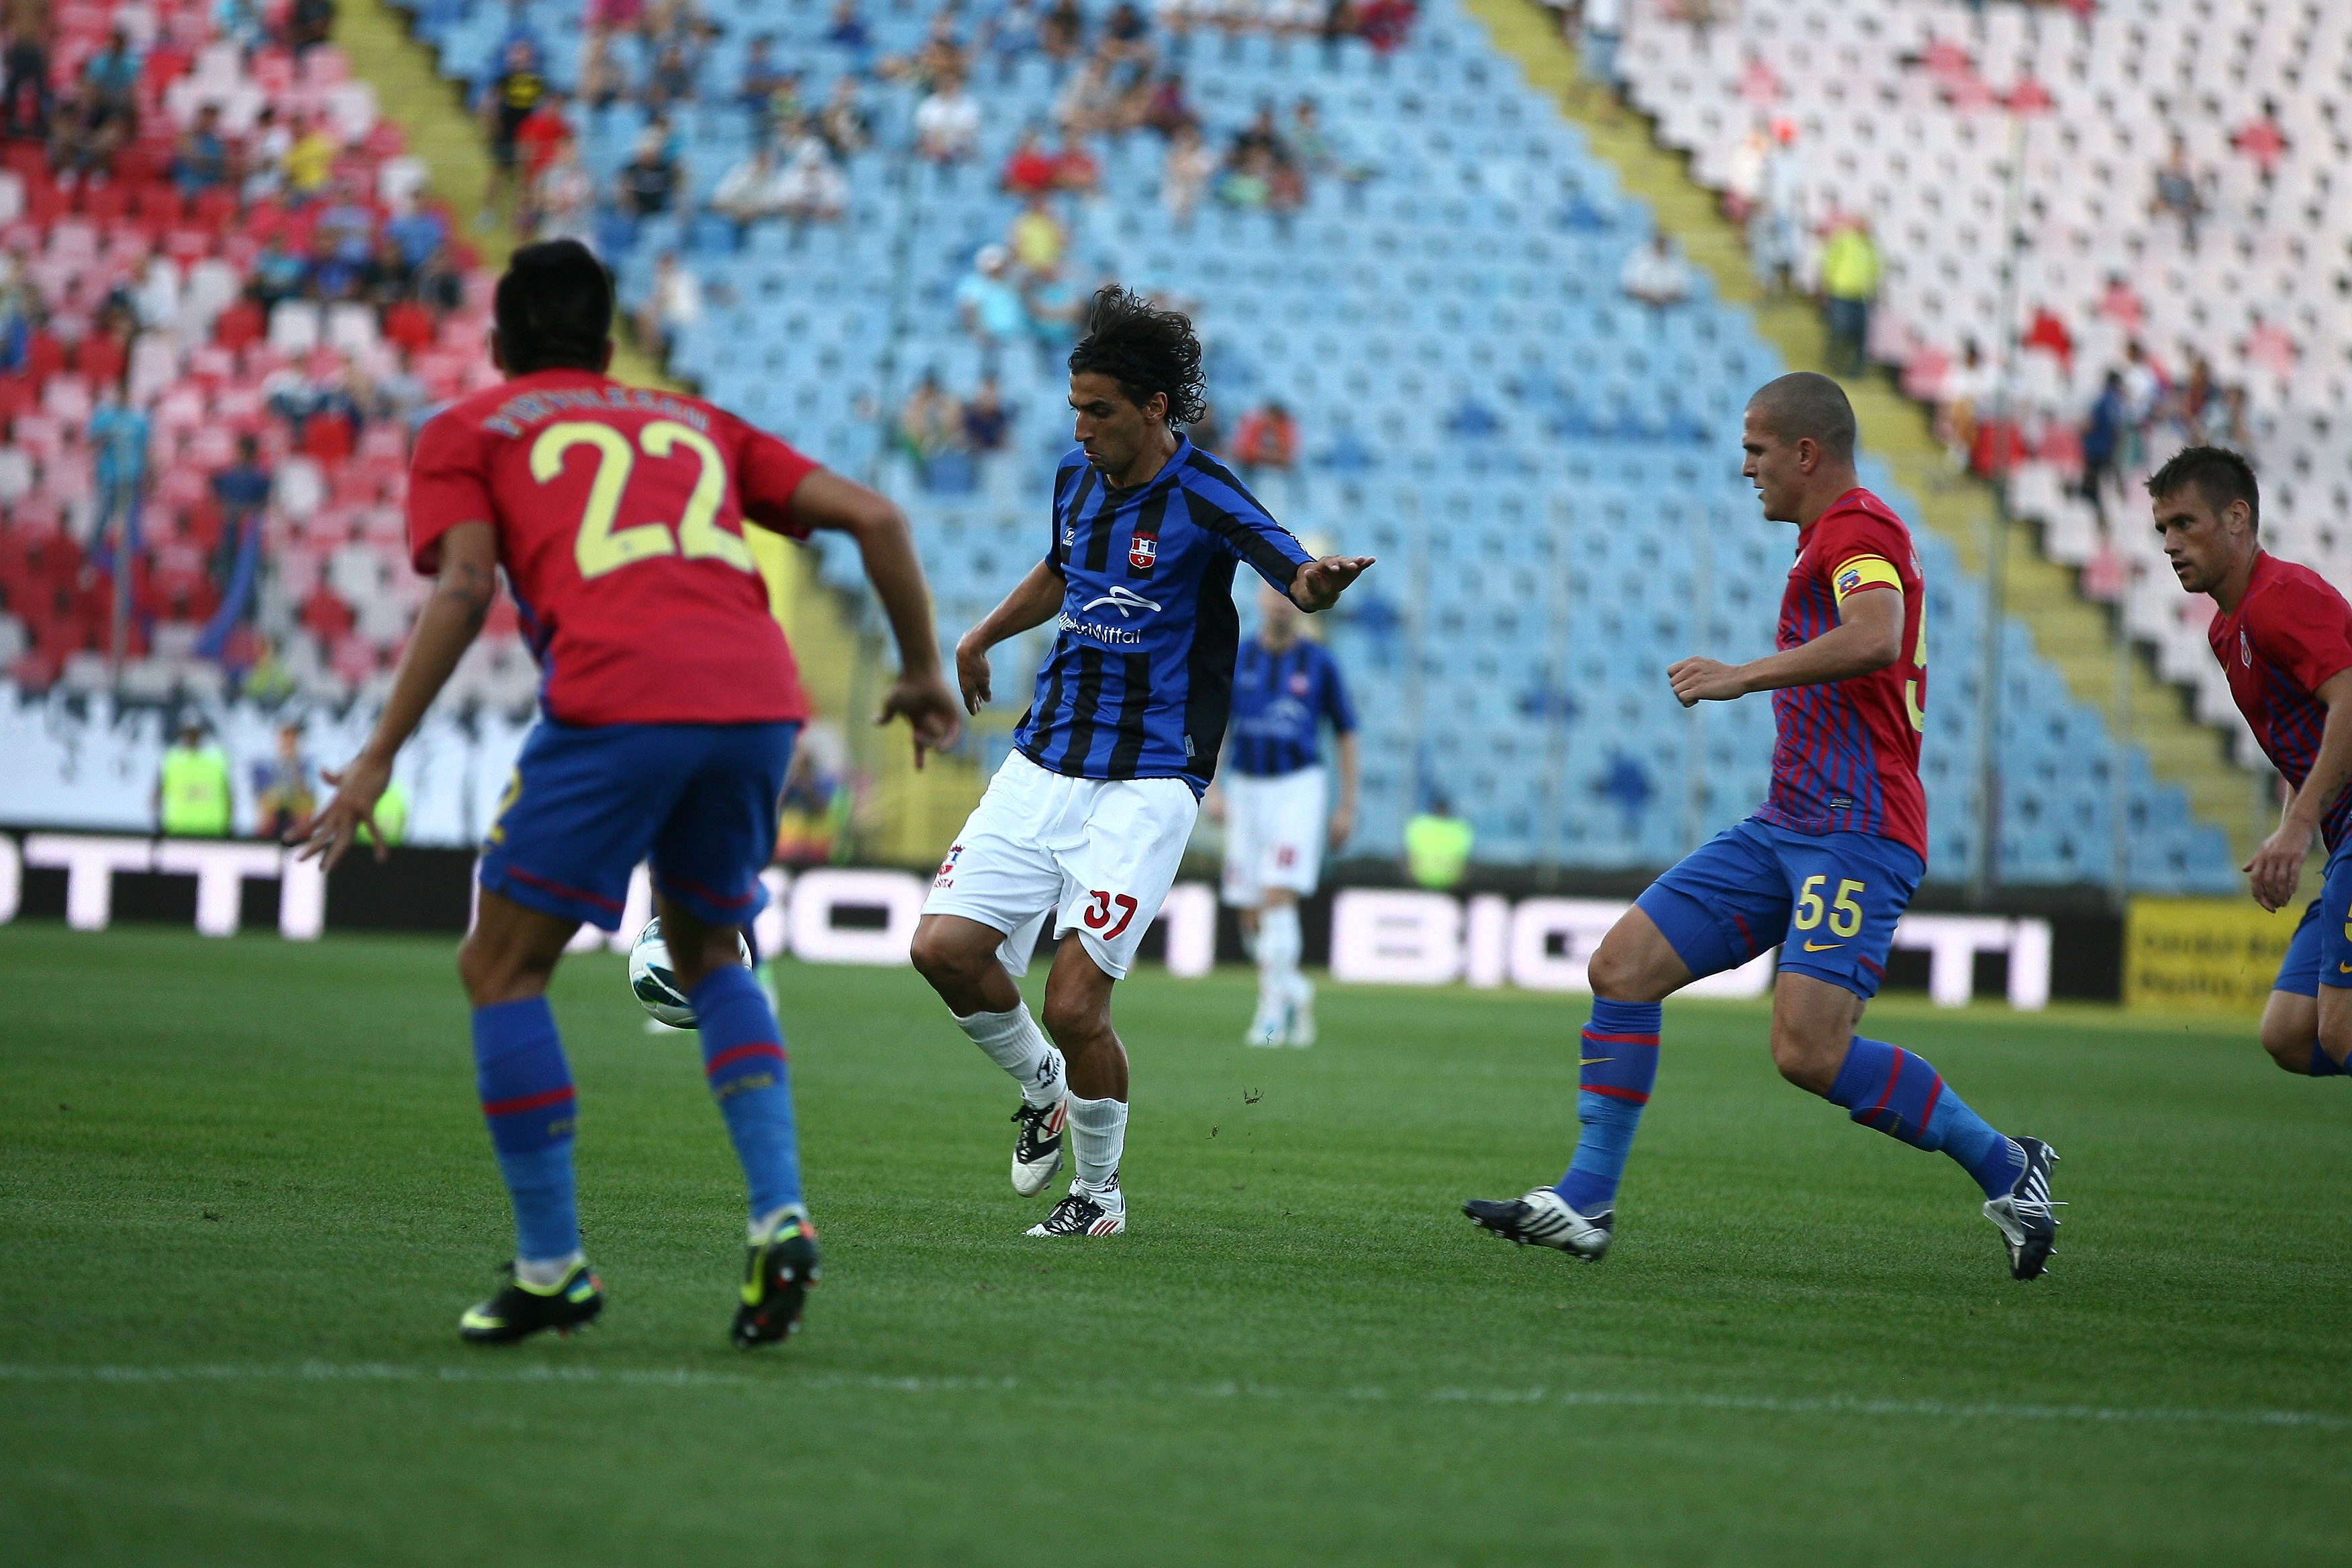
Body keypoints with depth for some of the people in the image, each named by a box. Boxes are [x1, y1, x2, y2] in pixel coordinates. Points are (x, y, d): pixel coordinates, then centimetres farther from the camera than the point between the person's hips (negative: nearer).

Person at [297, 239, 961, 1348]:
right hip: (760, 696, 5)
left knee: (501, 967, 10)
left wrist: (380, 755, 1)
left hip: (616, 704, -5)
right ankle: (779, 1218, 8)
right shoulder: (696, 424, 31)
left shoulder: (467, 432, 19)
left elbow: (465, 585, 1)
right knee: (706, 955, 25)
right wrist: (922, 672, 31)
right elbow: (873, 518, 22)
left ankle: (551, 1267, 6)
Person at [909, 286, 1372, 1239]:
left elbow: (1298, 580, -25)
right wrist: (981, 639, 36)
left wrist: (1322, 581, -47)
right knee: (945, 947, -8)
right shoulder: (1077, 479, 9)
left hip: (1146, 784, -6)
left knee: (1074, 1005, -13)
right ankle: (1044, 1091, 21)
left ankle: (1100, 1191, 11)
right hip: (1044, 766, 6)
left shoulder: (1202, 498, -12)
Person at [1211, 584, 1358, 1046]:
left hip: (1299, 787, -3)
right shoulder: (1235, 660, 4)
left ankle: (1273, 1014, -17)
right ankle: (1296, 991, 27)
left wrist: (1348, 807, 3)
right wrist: (1212, 789, -7)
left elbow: (1346, 732, 6)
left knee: (1278, 898, -18)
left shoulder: (1320, 663, 0)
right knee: (1251, 916, 4)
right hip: (1246, 790, 3)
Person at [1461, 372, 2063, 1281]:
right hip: (1786, 828, 10)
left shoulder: (1860, 528, -10)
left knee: (1809, 1053, -21)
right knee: (1623, 966, 1)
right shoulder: (1835, 540, 22)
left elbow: (1875, 638, -30)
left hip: (1853, 831, -10)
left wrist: (1743, 677, -27)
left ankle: (2006, 1169, -4)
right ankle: (1585, 1204, 2)